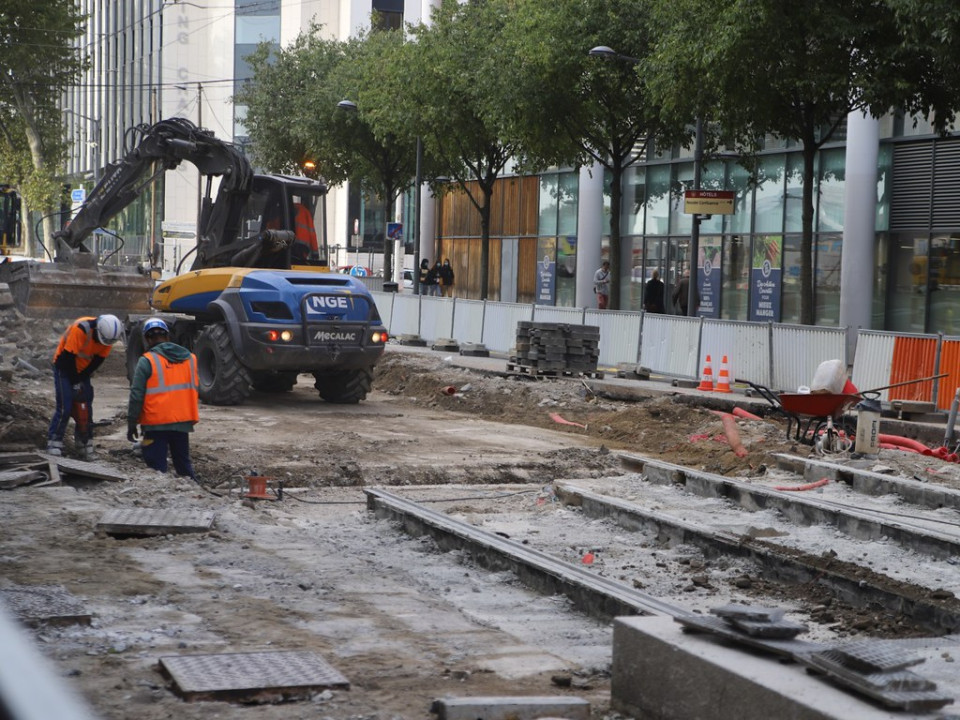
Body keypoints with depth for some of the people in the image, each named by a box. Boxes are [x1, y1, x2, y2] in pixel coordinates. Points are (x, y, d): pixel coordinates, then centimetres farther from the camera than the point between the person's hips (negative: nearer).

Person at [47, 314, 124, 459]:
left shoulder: (108, 335, -14)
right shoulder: (80, 329, -33)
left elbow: (98, 360, -5)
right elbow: (68, 358, -27)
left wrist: (82, 379, -10)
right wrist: (75, 382, -18)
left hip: (83, 370, 6)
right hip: (64, 366, -6)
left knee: (87, 407, 2)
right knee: (65, 406, -13)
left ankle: (86, 443, 10)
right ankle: (54, 443, -7)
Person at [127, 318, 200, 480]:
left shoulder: (147, 361, -9)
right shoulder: (189, 358, 7)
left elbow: (136, 395, -10)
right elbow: (194, 389, 15)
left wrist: (131, 424, -3)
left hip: (156, 424, -5)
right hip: (183, 422, 5)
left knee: (157, 467, 2)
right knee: (184, 464, 17)